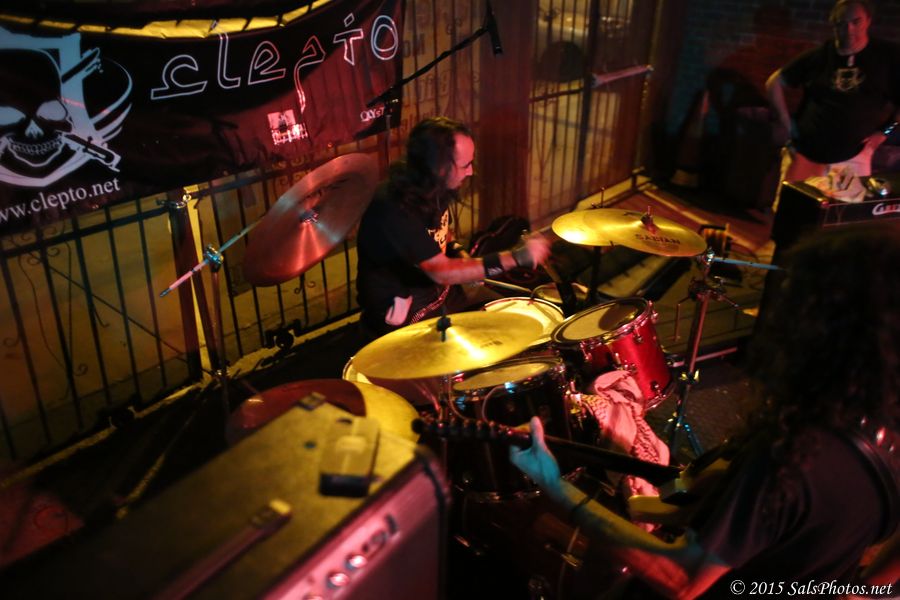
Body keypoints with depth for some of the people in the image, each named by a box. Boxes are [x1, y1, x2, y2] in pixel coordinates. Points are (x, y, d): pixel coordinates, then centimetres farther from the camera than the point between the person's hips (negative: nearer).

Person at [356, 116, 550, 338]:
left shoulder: (434, 188, -4)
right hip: (399, 313, -8)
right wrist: (516, 257, -36)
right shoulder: (392, 208, -31)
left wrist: (461, 256, -3)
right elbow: (440, 271, -33)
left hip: (440, 289, 9)